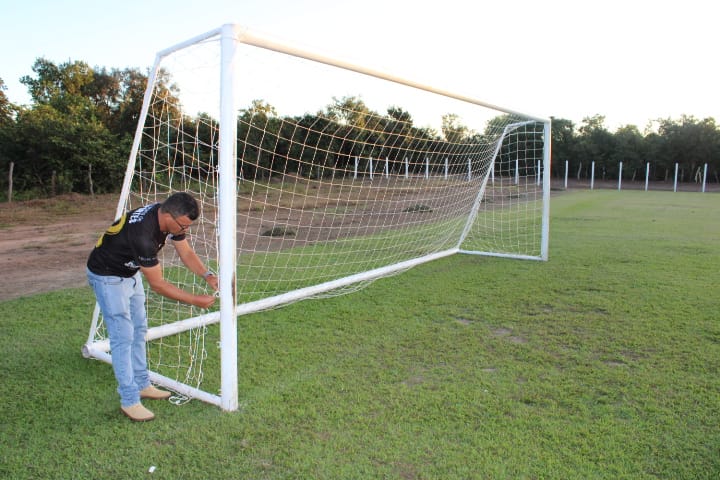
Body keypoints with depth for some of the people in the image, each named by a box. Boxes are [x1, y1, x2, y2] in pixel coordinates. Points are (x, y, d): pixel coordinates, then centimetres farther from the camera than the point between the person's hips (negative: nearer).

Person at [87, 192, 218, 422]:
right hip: (107, 276, -9)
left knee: (138, 330, 14)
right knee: (123, 336, -8)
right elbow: (157, 284, -32)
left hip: (130, 273, 9)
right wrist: (194, 300, -30)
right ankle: (129, 401, 2)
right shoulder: (142, 233, -40)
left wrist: (208, 275, -19)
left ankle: (142, 385, 27)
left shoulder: (171, 218, -17)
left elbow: (186, 252, -4)